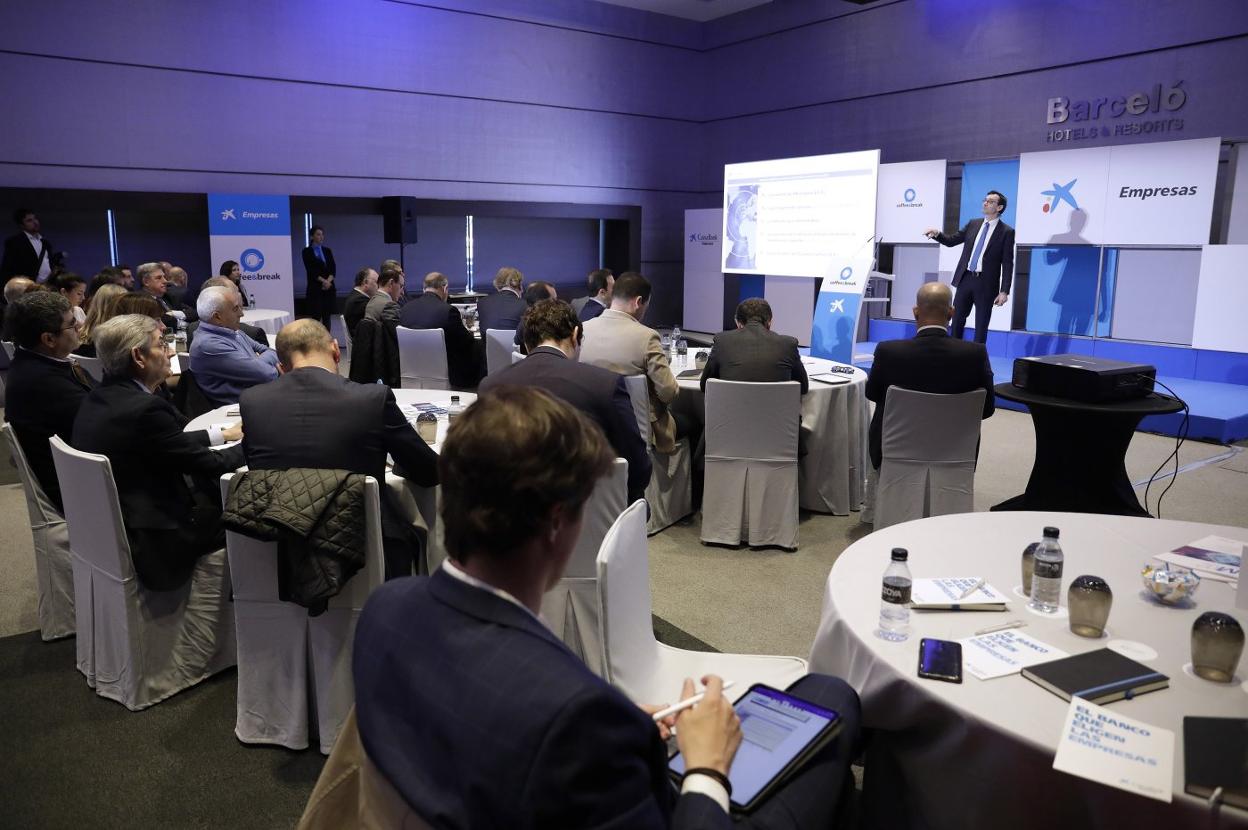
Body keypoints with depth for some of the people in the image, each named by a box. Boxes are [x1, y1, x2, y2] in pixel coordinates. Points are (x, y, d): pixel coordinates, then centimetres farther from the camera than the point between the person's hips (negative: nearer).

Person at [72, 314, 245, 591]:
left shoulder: (98, 398, 2)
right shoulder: (144, 408, -26)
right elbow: (209, 464, -15)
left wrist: (221, 434, 16)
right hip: (151, 545, -9)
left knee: (214, 489, 18)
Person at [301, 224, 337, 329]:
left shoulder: (327, 250, 13)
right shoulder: (307, 251, 0)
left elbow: (333, 268, 4)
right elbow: (310, 270, -8)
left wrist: (328, 281, -12)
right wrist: (323, 281, -18)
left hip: (329, 288, 4)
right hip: (315, 288, -4)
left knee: (327, 316, 3)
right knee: (316, 316, -5)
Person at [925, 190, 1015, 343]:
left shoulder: (1006, 232, -5)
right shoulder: (973, 224, 10)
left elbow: (1007, 264, -7)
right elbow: (951, 240, 14)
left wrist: (1004, 291, -13)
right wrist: (937, 234, -8)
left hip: (985, 283, -4)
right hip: (966, 278, 4)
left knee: (981, 325, 3)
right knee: (957, 320, 9)